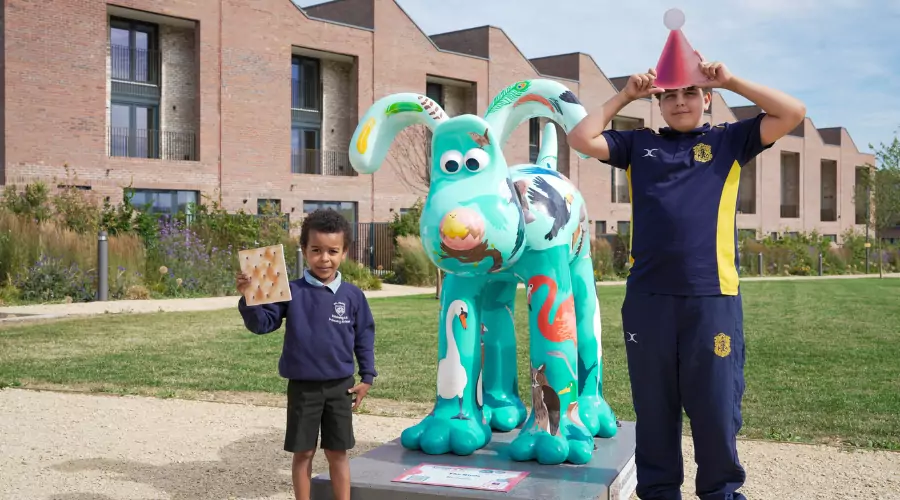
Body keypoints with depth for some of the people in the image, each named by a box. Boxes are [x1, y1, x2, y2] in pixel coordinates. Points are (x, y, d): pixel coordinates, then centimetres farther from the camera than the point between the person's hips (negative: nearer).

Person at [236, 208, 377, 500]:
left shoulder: (352, 296, -2)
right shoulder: (292, 292, -6)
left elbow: (364, 336, 5)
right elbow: (262, 324, -7)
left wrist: (366, 377, 4)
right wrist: (248, 300, -25)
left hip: (340, 386, 1)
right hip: (302, 387, -1)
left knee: (338, 452, 10)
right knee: (303, 453, 9)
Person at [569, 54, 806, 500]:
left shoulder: (728, 141, 12)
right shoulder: (638, 145, 15)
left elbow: (792, 114, 4)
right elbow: (581, 139, 9)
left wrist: (732, 81, 5)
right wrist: (624, 96, 12)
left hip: (713, 297, -1)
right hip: (648, 297, 2)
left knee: (716, 405, 4)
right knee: (653, 407, 10)